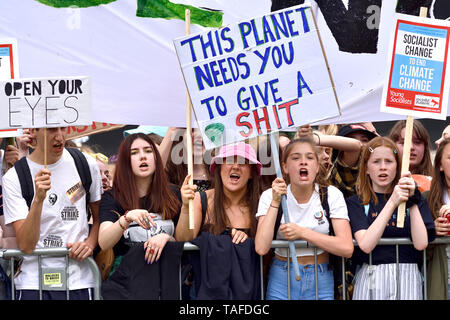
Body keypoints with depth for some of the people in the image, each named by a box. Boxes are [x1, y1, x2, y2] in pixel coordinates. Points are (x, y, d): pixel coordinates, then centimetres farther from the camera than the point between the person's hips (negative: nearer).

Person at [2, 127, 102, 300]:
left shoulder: (86, 164, 2)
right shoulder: (13, 177, -6)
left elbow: (100, 218, 15)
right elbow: (26, 245, -14)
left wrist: (90, 243, -4)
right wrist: (38, 199, -25)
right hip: (33, 282, -2)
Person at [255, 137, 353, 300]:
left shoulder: (332, 195, -5)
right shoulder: (269, 196, -5)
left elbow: (346, 248, -15)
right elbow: (261, 248, -17)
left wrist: (302, 232, -19)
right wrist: (275, 202, -17)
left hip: (321, 281, 0)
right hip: (281, 280, 0)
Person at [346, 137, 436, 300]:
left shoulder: (416, 199, 9)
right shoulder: (356, 203, 3)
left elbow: (421, 244, -4)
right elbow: (365, 245, -13)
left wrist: (412, 200, -10)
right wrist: (392, 203, -16)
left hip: (407, 279, 2)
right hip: (370, 279, -1)